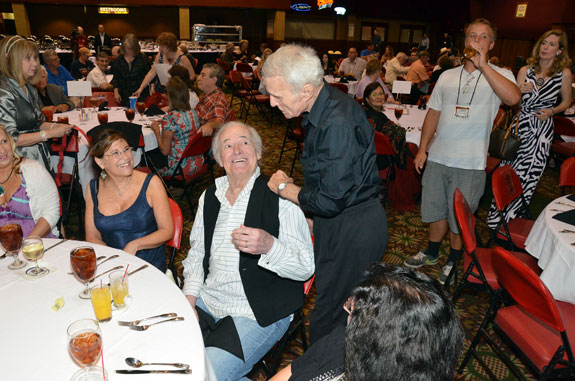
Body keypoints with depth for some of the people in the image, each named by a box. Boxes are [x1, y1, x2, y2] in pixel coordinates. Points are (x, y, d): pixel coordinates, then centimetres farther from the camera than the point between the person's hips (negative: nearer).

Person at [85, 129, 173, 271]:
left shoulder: (151, 183, -3)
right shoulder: (94, 188, 6)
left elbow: (167, 231, -1)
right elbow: (92, 236, 9)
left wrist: (134, 245, -16)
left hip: (150, 266, -2)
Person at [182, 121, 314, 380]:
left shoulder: (279, 197, -12)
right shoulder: (210, 196, 8)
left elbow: (306, 267, -16)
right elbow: (196, 253, 15)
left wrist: (268, 245, -34)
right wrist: (189, 300, 2)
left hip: (259, 314, -6)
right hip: (208, 301, 7)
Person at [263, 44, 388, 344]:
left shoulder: (338, 124, -28)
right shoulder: (325, 107, 3)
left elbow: (330, 201, -25)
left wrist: (284, 188, -9)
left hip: (352, 231, -9)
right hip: (340, 221, 9)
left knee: (328, 318, 6)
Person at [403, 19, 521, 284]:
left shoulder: (500, 75, -2)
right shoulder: (447, 76, 9)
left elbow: (513, 98, -25)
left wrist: (482, 64, -26)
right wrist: (422, 149, 7)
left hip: (470, 163, -3)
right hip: (438, 158, 3)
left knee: (459, 218, 9)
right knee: (436, 211, 16)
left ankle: (453, 260, 31)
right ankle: (431, 253, 38)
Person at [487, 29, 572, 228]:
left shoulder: (564, 73, -1)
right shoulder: (525, 71, 1)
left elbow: (566, 102, 10)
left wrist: (551, 111, -9)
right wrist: (520, 91, -17)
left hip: (542, 130, -1)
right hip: (520, 125, 1)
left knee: (527, 177, 1)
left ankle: (509, 220, 15)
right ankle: (497, 217, 19)